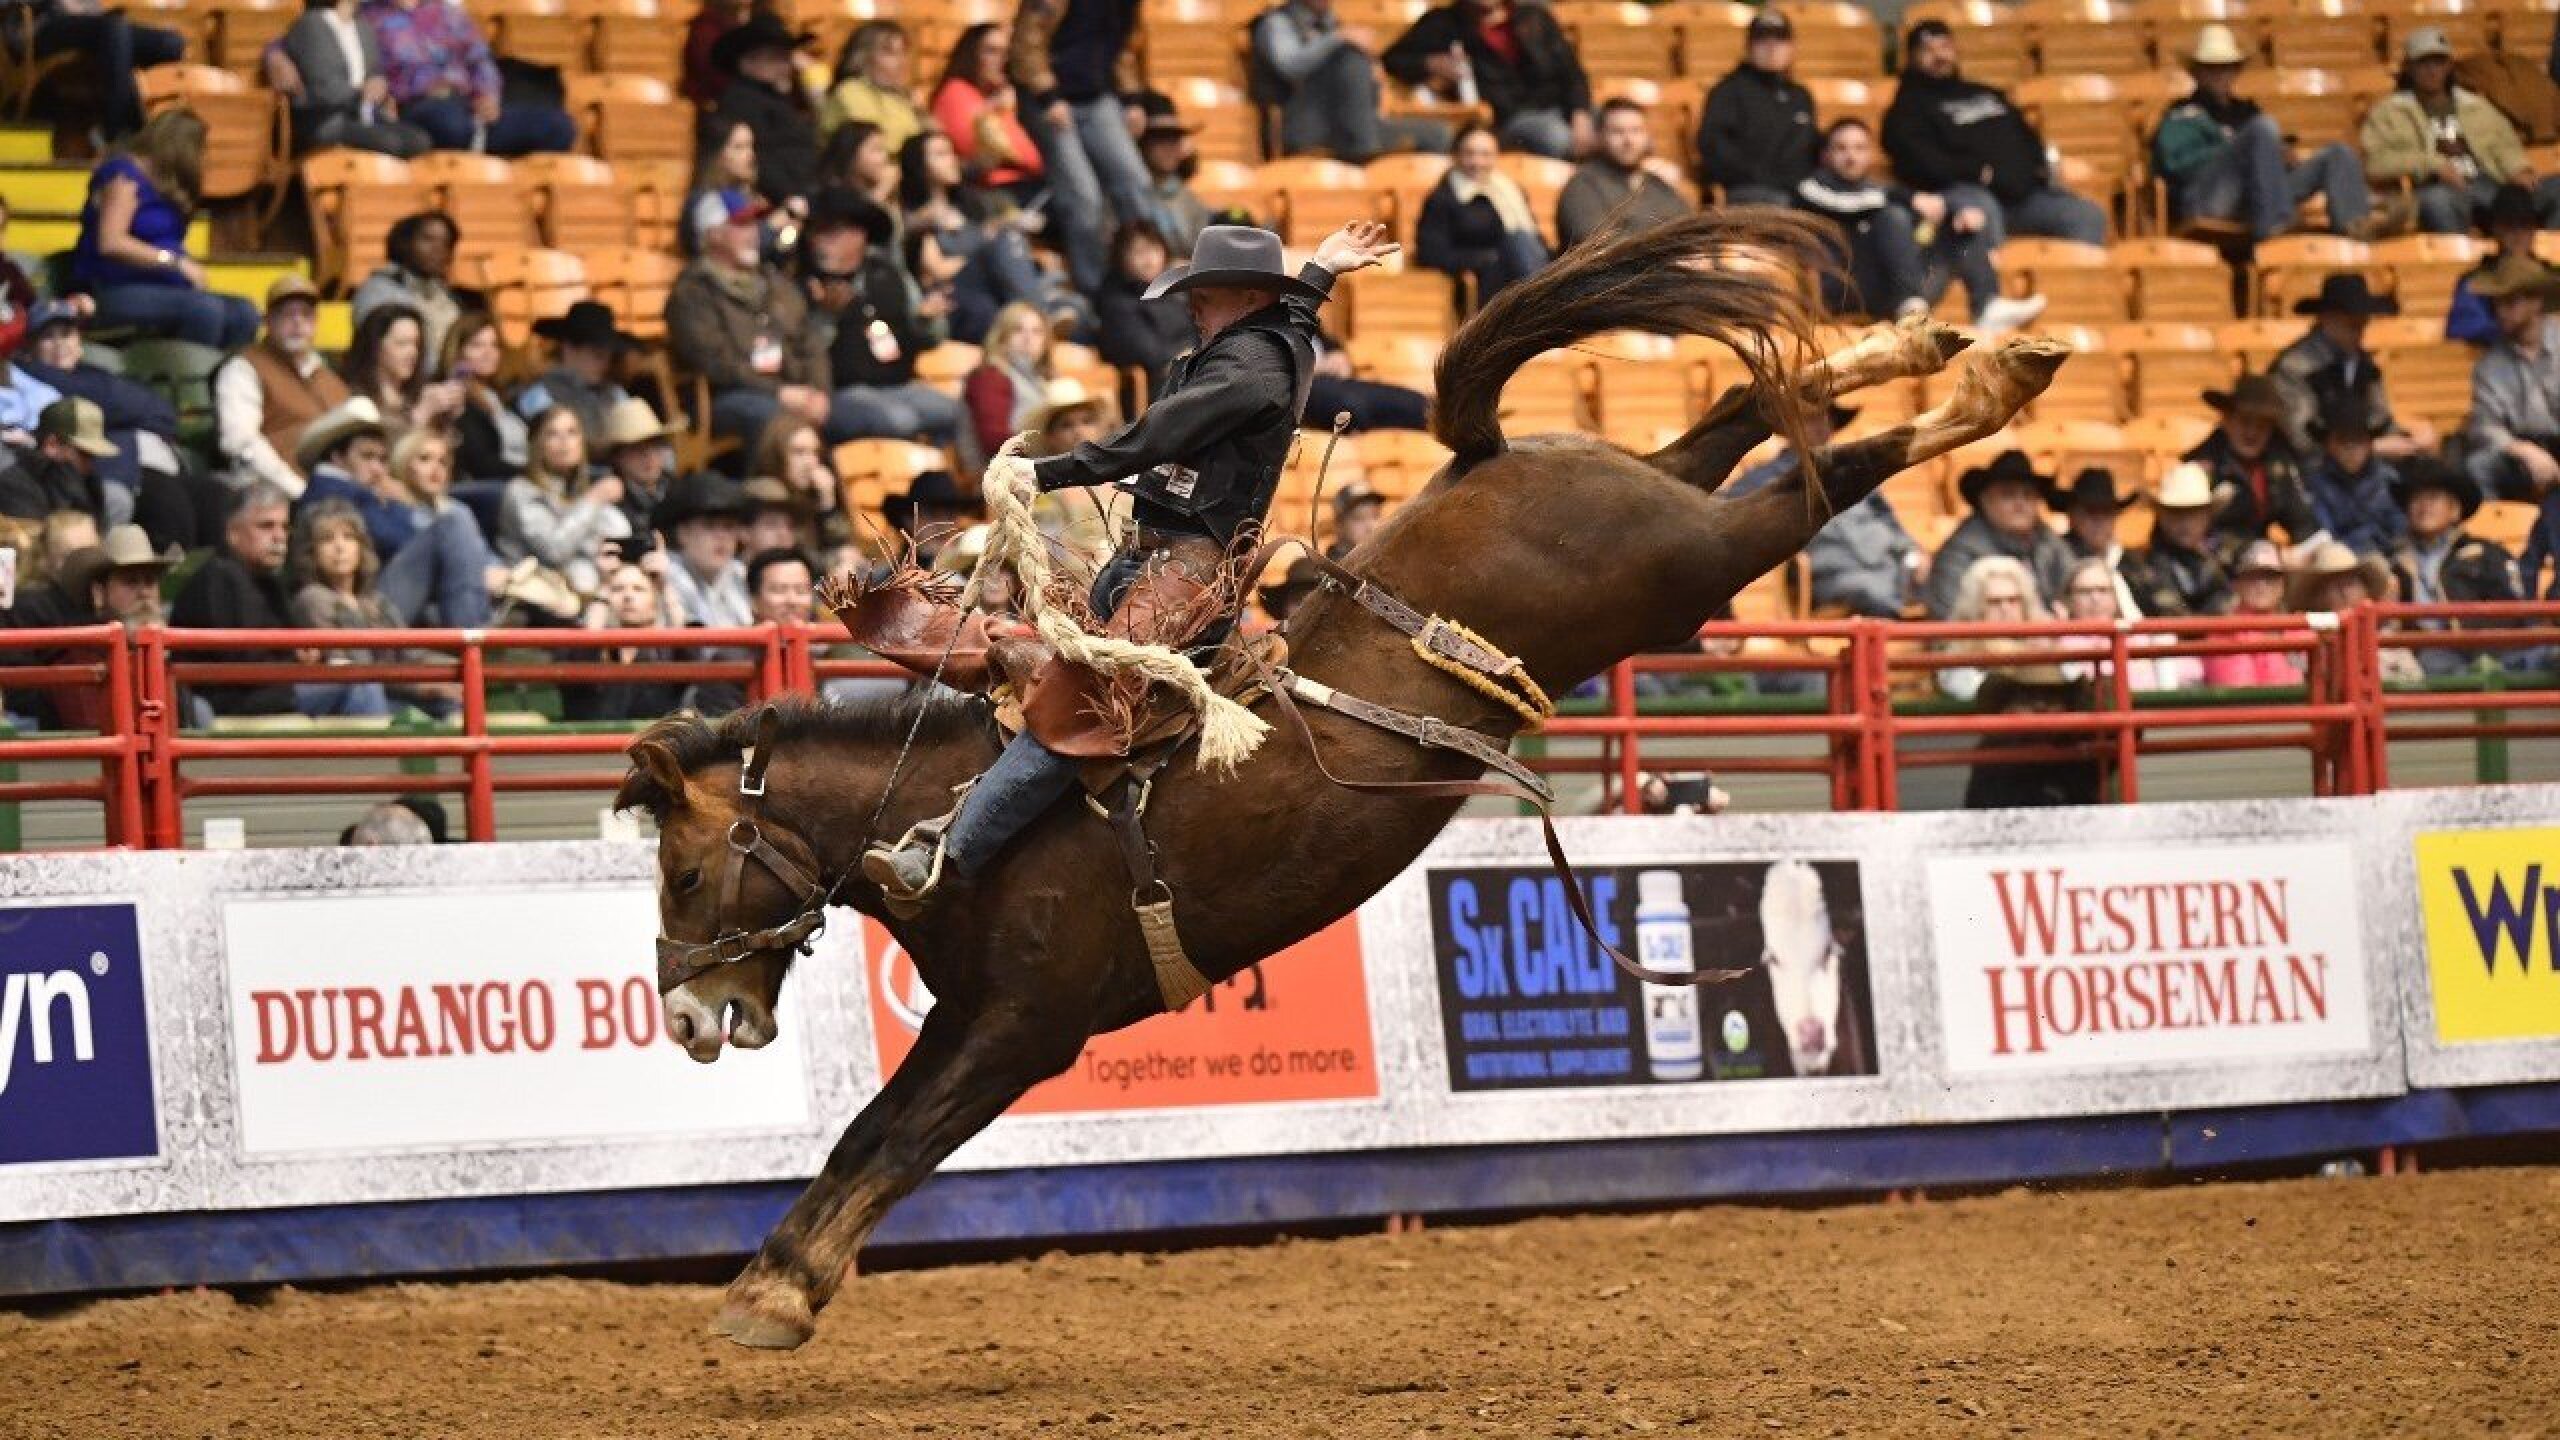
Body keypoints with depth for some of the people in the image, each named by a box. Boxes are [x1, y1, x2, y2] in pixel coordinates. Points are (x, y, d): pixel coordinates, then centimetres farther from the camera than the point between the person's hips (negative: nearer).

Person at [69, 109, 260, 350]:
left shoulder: (167, 187, 20)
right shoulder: (123, 176, -6)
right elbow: (111, 243, -19)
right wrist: (175, 262, -18)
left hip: (162, 289, 9)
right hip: (115, 293, -9)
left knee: (242, 313, -11)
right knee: (205, 309, -30)